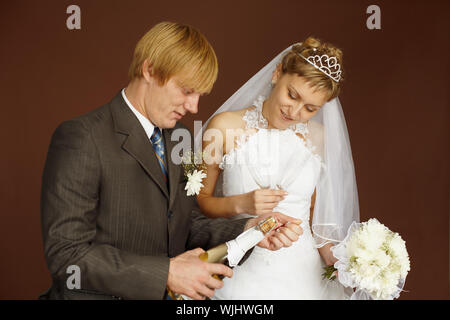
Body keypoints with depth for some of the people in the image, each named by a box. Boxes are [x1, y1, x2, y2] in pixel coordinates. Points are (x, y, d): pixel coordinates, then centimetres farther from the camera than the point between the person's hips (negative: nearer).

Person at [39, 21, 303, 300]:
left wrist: (246, 231, -7)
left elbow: (188, 225, 8)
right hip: (99, 295, -5)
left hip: (168, 294, 5)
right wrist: (165, 273, -20)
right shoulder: (80, 138, -15)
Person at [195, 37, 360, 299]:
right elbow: (199, 201, 0)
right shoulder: (225, 126, -6)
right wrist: (240, 204, -17)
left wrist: (335, 259, -3)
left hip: (304, 268, 3)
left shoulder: (319, 137, 3)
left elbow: (315, 211, 11)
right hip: (244, 272, -2)